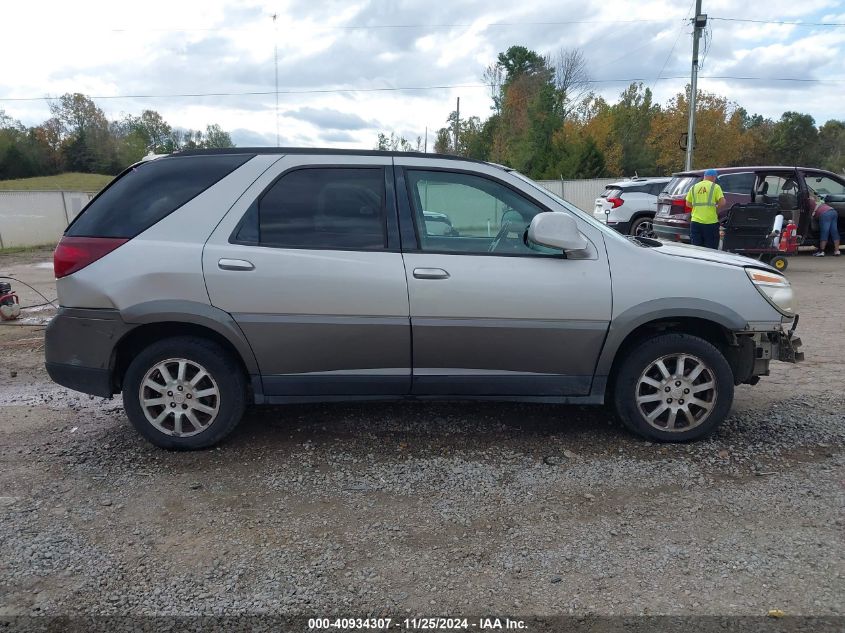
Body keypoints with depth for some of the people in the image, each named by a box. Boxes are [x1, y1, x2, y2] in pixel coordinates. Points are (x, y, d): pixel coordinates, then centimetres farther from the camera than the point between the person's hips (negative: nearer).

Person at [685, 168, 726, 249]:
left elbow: (688, 203, 13)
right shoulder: (715, 187, -2)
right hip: (710, 222, -3)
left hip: (695, 221, 3)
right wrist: (716, 209, 8)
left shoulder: (694, 187, 10)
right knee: (710, 249, 4)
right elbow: (722, 202, -10)